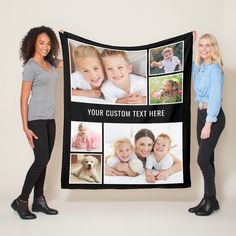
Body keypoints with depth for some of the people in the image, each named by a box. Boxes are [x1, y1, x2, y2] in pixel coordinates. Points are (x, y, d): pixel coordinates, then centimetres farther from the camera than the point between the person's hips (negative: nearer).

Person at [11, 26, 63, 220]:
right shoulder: (30, 66, -8)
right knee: (41, 160, -9)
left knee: (44, 160, 8)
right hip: (36, 119, -7)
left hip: (50, 119, 7)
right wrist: (25, 127, -14)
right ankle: (21, 201, 5)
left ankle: (39, 201, 18)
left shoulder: (50, 62, 12)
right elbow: (24, 99, -10)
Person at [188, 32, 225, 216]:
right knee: (207, 159, 10)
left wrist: (209, 123, -22)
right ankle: (208, 199, 19)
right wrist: (190, 42, 20)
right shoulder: (199, 67, 10)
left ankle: (211, 200, 7)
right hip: (201, 114, 8)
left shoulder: (214, 68, -13)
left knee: (203, 159, -7)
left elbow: (215, 97, -19)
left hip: (213, 117, -8)